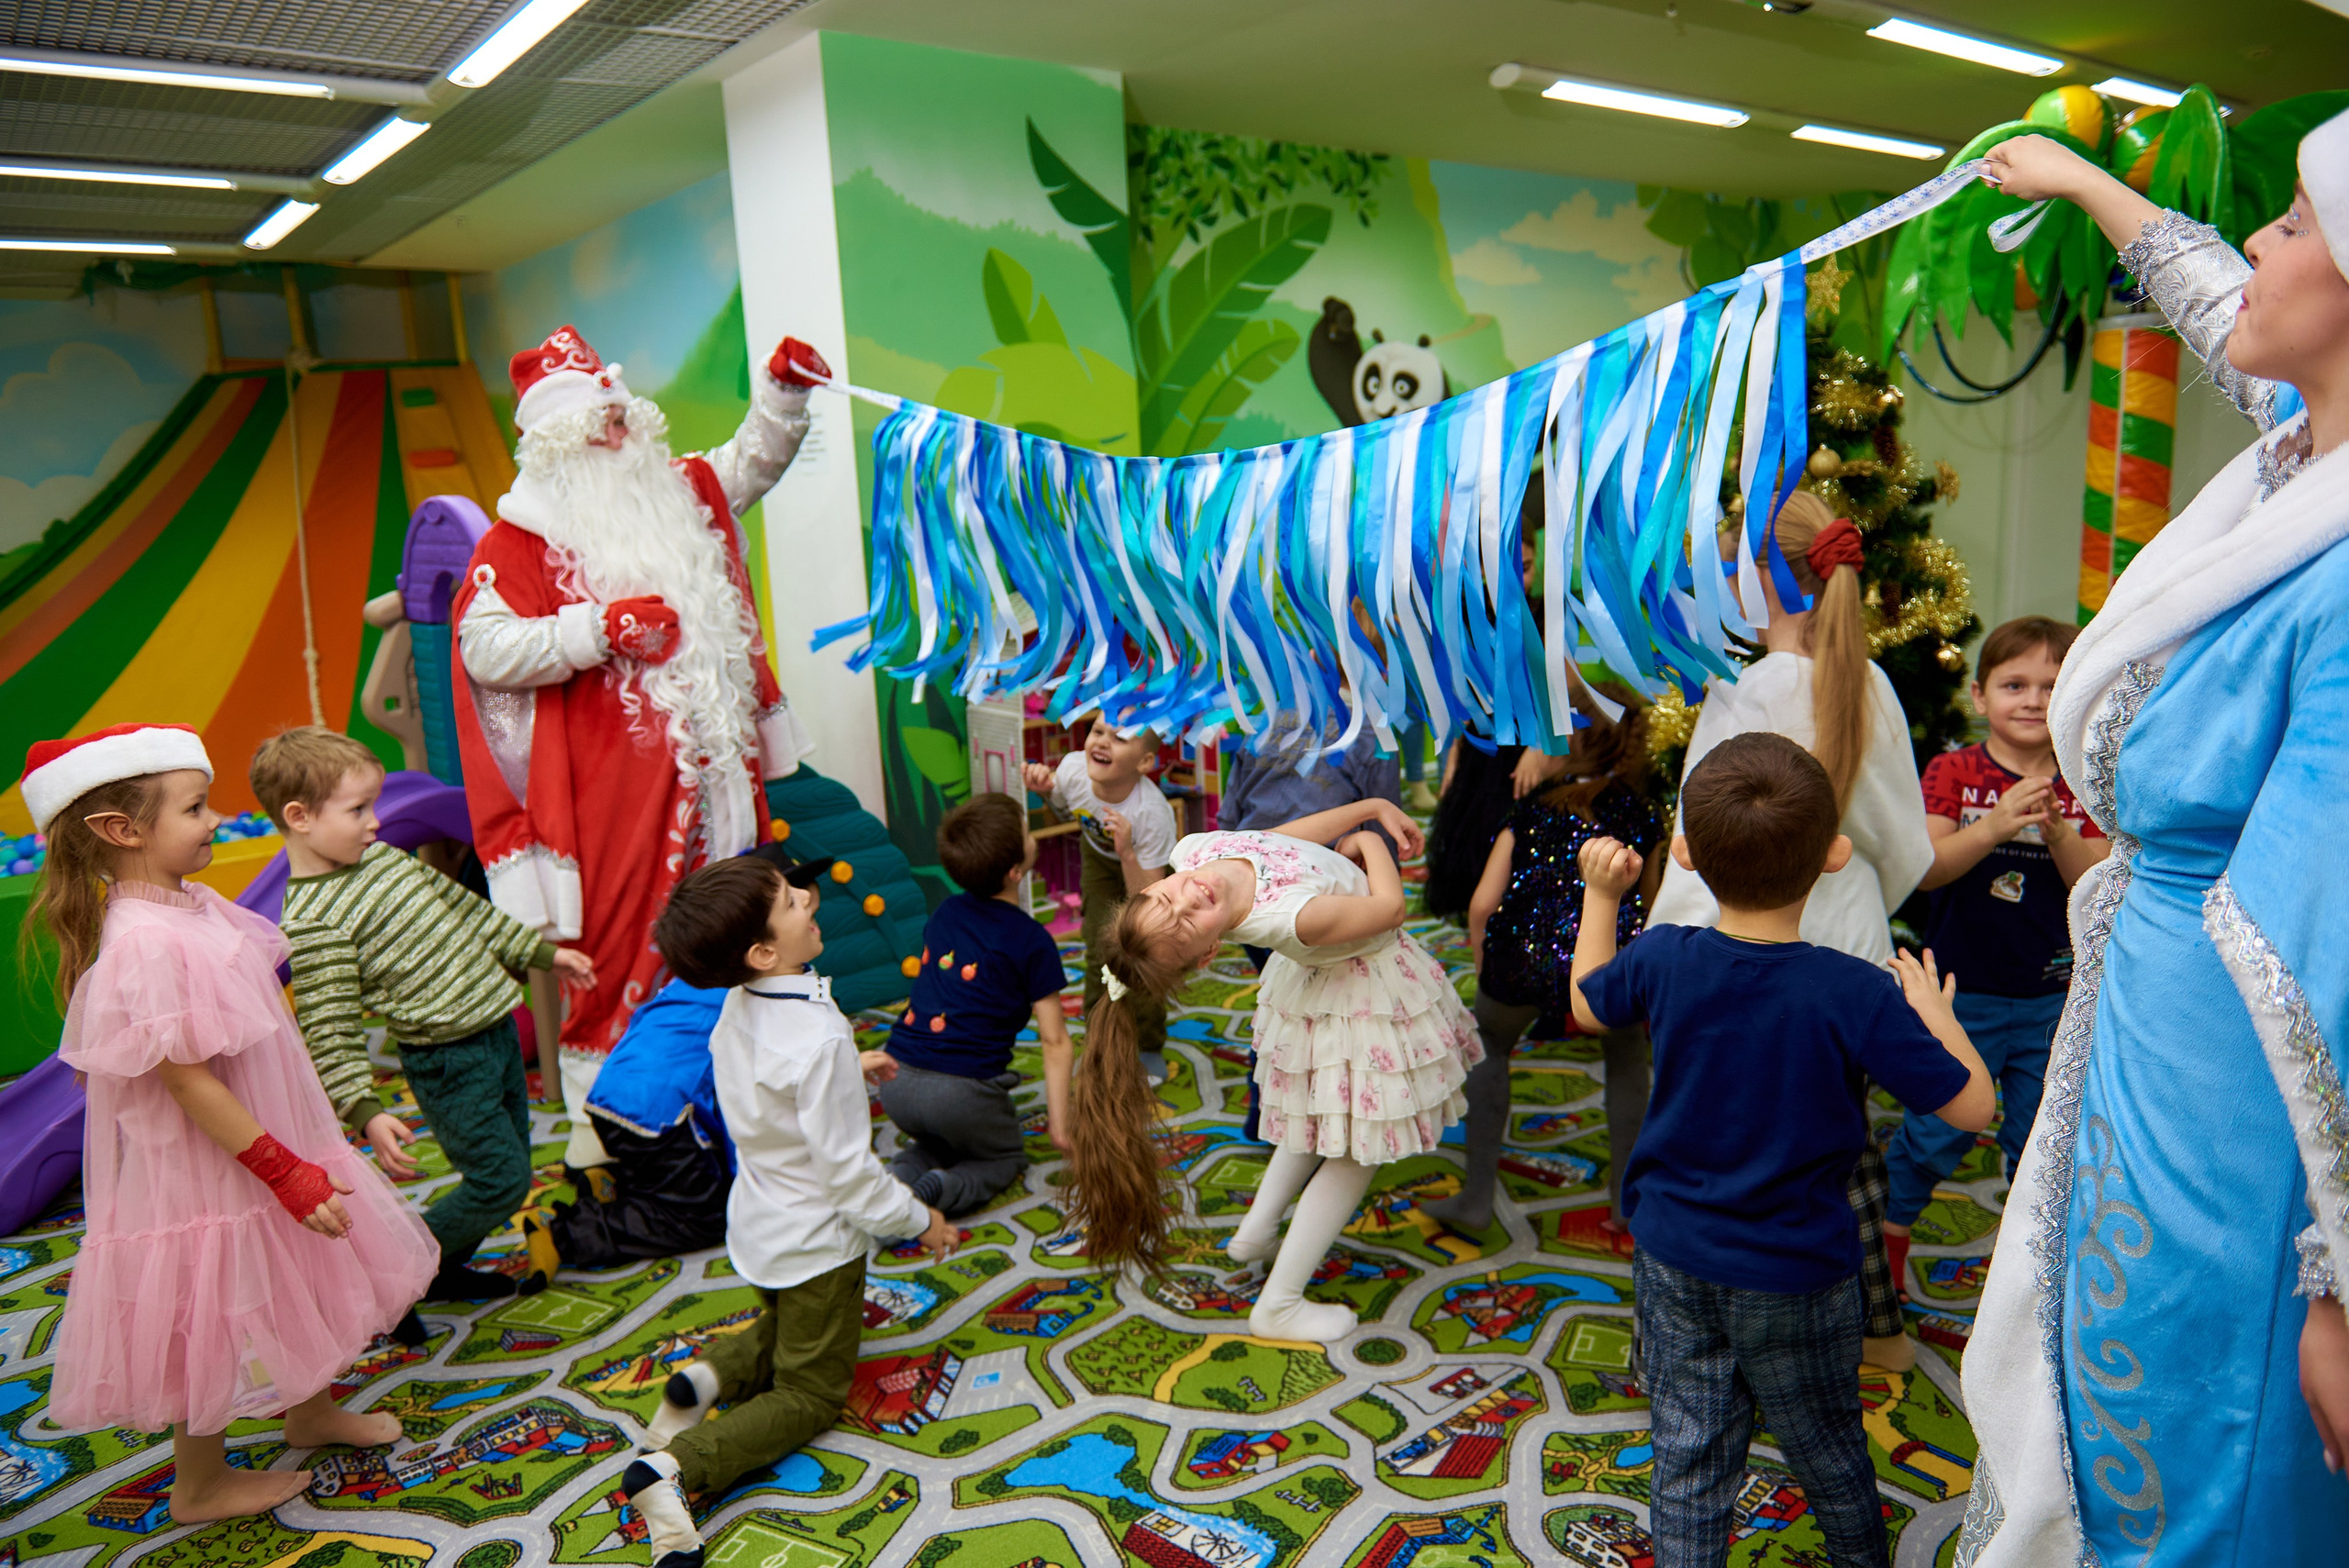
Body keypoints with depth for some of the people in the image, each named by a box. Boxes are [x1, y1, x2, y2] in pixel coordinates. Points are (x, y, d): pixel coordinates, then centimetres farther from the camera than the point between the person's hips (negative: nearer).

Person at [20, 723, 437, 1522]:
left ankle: (312, 1410, 50)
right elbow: (188, 1082, -28)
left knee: (291, 1290, 26)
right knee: (217, 1327, 12)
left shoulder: (194, 903, 0)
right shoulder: (145, 946, -30)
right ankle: (200, 1486, 35)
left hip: (266, 1147, 9)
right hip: (207, 1177, -9)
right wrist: (286, 1173, -23)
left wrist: (297, 1157, 20)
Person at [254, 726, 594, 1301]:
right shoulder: (313, 923, -19)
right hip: (448, 1061, -9)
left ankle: (443, 1270, 36)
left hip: (495, 1027, 9)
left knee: (508, 1166, 17)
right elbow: (331, 1033, -21)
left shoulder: (380, 856, 7)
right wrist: (365, 1113, -28)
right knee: (503, 1180, -6)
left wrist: (543, 952, 22)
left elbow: (463, 906, 18)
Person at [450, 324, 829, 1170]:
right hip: (613, 782, -6)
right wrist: (601, 629, -20)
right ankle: (597, 1115, 10)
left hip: (713, 761, 6)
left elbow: (751, 461, 29)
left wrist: (781, 391, 13)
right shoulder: (521, 537, -5)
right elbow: (484, 647, -14)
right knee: (615, 942, -3)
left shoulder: (679, 496, 14)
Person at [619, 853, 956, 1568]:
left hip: (759, 1226, 8)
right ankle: (674, 1467, -10)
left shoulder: (738, 1006, -9)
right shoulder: (818, 1038, -34)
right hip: (817, 1240, -8)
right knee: (811, 1393, 10)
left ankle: (709, 1374, 4)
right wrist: (919, 1220, -11)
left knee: (780, 1338, 33)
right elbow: (846, 1167, -27)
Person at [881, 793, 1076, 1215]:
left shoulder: (945, 912, 11)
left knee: (940, 1141, 34)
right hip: (962, 1092, -5)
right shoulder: (1032, 942, -7)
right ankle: (942, 1189, -7)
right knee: (1006, 1157, 23)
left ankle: (902, 1174, 2)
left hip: (896, 1080, 5)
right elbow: (1054, 1041, -6)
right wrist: (1060, 1127, 0)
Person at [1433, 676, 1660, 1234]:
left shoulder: (1532, 809, 12)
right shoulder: (1639, 812, 15)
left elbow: (1482, 904, 6)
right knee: (1626, 1058, 31)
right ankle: (1626, 1198, 30)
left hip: (1523, 957, 0)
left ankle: (1476, 1198, 26)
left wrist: (1486, 972, 20)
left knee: (1489, 1046, 28)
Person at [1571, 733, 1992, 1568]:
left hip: (1672, 1260, 2)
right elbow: (1972, 1106, -15)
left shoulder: (1662, 959, -14)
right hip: (1795, 1275, -1)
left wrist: (1600, 897, 17)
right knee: (1826, 1447, 23)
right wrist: (1934, 1013, 1)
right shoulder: (1855, 994, -24)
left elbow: (1587, 1004, 8)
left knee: (1688, 1453, 14)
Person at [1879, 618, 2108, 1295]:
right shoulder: (1954, 771, -7)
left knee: (2040, 1136, 14)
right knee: (1938, 1131, 4)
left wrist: (2059, 832, -25)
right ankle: (1886, 1232, 25)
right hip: (1963, 993, -3)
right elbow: (1926, 869, -18)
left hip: (2052, 1002, 3)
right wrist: (1994, 825, -33)